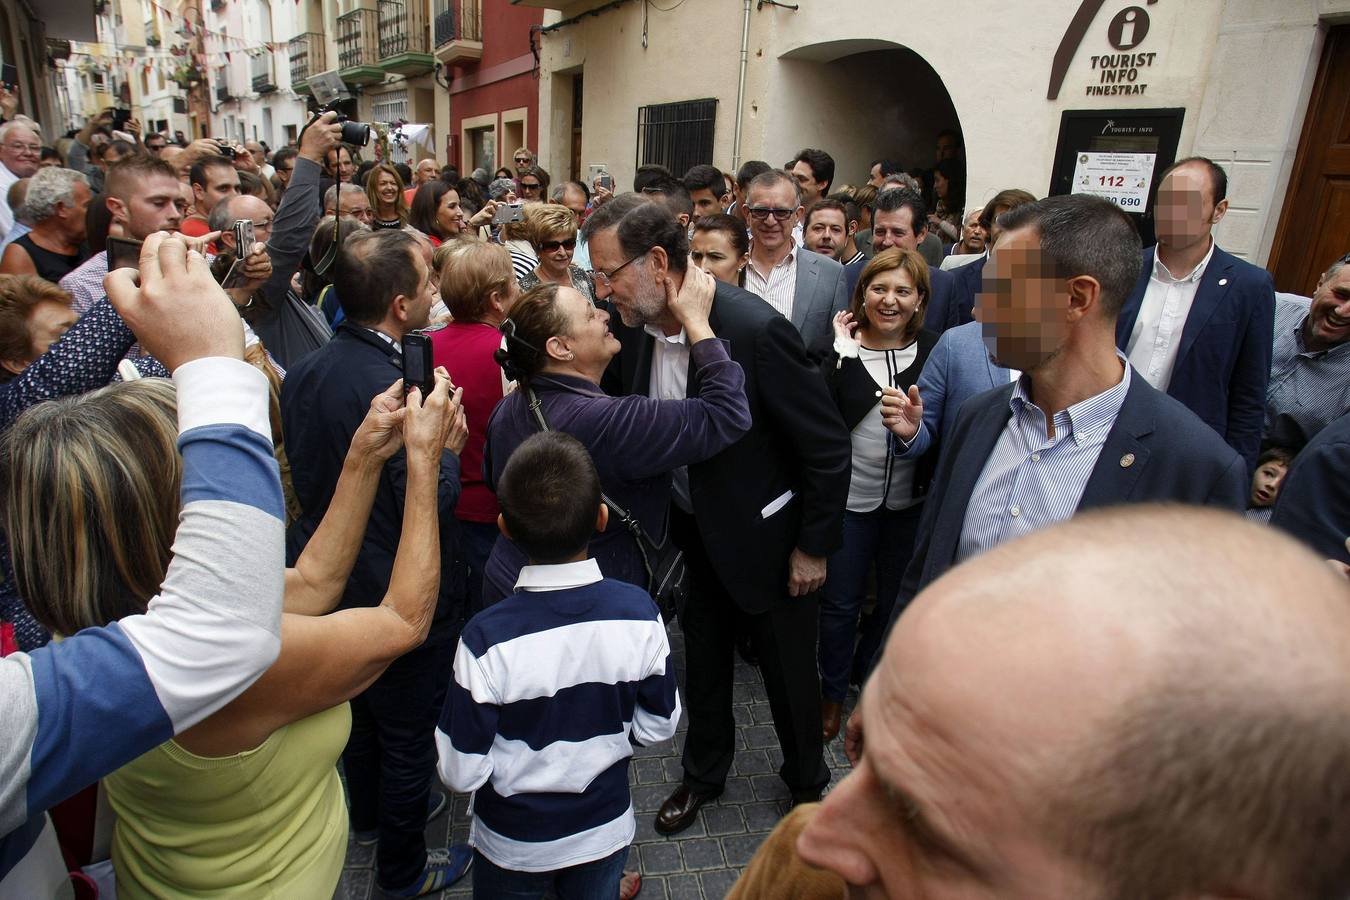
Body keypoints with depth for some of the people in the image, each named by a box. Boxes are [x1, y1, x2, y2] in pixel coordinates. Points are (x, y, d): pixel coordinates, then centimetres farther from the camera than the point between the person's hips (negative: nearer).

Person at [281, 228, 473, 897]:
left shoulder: (305, 371, -4)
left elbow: (303, 474, 7)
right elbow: (431, 507, -30)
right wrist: (448, 450, -13)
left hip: (327, 581, 8)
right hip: (401, 596, -8)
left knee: (360, 708, 29)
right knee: (410, 735, 14)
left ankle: (369, 815, 54)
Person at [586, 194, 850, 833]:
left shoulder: (754, 329, -29)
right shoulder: (632, 325, -12)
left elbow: (829, 446, -20)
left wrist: (814, 547, -13)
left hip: (766, 534, -5)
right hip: (692, 530, 5)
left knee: (788, 668, 15)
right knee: (703, 658, 22)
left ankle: (807, 781, 44)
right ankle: (704, 774, 47)